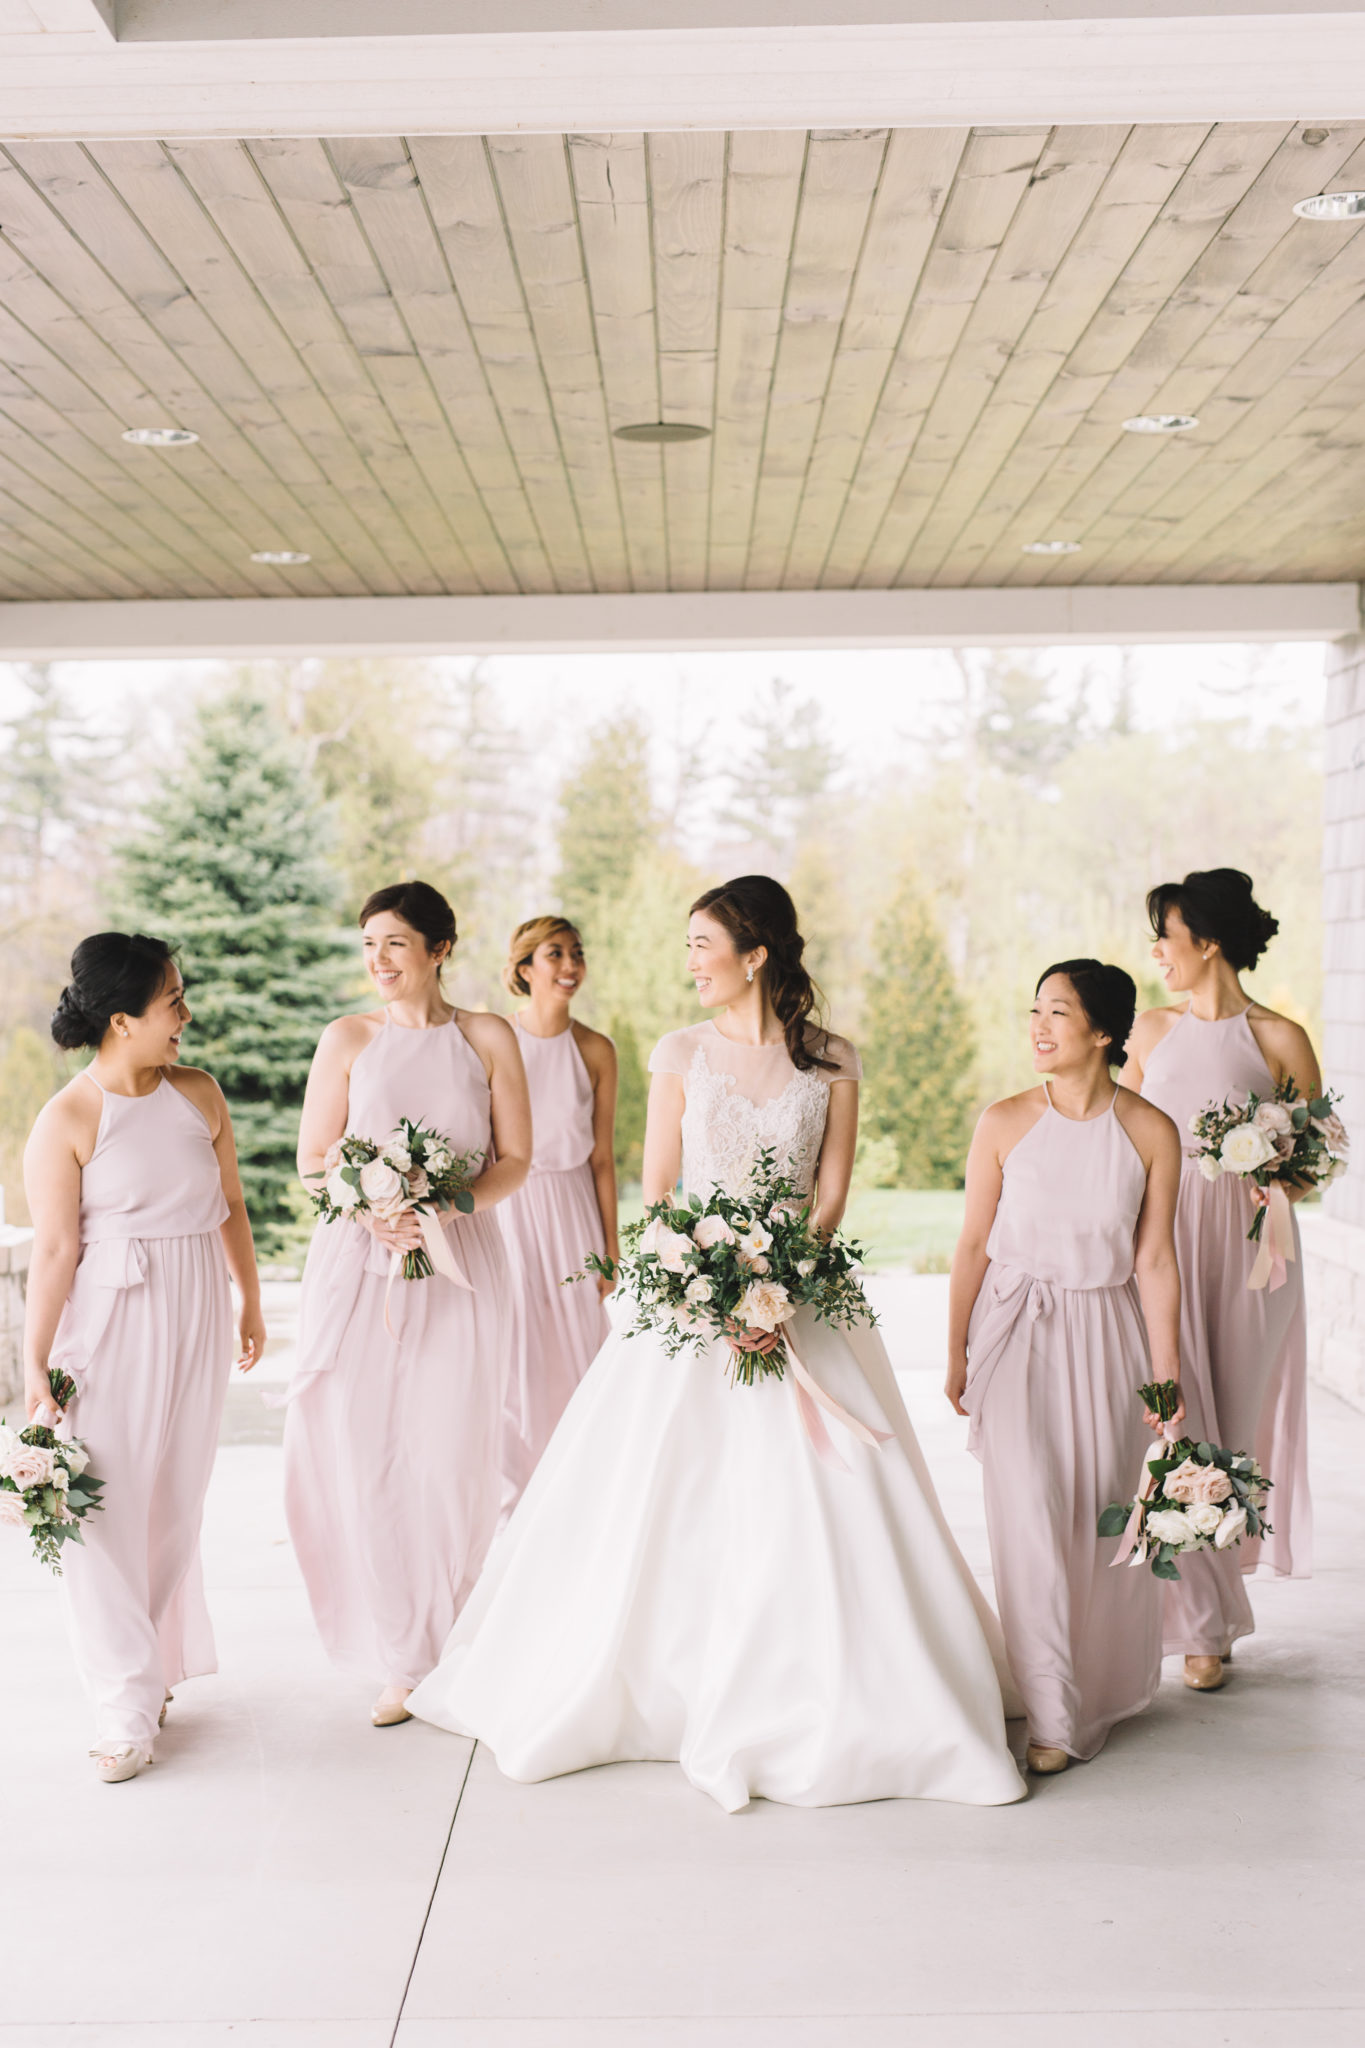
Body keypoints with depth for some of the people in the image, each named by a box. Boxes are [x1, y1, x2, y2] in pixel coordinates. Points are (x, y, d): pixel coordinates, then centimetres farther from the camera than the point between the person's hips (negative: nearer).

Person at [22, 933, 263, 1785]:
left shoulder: (200, 1094, 3)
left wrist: (251, 1303, 18)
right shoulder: (67, 1119, -10)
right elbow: (55, 1250, -11)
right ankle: (128, 1708, 5)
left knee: (177, 1502, 11)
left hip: (195, 1321, 4)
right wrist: (35, 1364, -12)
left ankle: (162, 1661, 29)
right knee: (107, 1506, -3)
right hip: (106, 1325, -4)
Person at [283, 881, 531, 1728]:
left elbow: (516, 1159, 5)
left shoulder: (489, 1039, 5)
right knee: (359, 1455, -3)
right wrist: (372, 1210, -14)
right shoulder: (347, 1039, 6)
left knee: (450, 1460, 0)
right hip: (358, 1267, 1)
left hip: (459, 1263, 0)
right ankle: (400, 1660, 13)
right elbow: (313, 1160, 5)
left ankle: (448, 1650, 17)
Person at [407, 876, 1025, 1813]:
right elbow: (655, 1191, 2)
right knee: (651, 1499, 3)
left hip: (801, 1298, -1)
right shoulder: (682, 1052, 4)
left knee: (832, 1498, -5)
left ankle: (830, 1710, 10)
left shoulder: (832, 1063, 1)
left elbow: (832, 1195, -1)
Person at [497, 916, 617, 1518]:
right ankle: (511, 1495, 18)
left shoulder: (595, 1051, 0)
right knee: (507, 1350, 0)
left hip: (572, 1211, 2)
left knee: (572, 1352, 6)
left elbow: (602, 1157, 3)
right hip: (504, 1206, -1)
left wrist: (610, 1249, 3)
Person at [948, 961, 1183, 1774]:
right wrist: (957, 1354, 3)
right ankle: (1055, 1716, 5)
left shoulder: (1152, 1132, -6)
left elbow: (1154, 1259, -2)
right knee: (1032, 1517, -6)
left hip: (1107, 1338, 1)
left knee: (1103, 1518, 10)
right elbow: (974, 1243, 0)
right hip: (1017, 1337, -1)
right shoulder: (1005, 1122, -6)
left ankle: (1107, 1685, 33)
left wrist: (1167, 1373, -1)